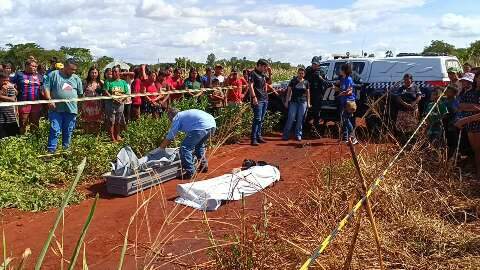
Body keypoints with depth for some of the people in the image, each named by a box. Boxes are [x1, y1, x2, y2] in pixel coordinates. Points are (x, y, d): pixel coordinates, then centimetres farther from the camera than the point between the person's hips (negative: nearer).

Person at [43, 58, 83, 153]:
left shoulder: (76, 78, 12)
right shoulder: (54, 74, 2)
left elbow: (80, 94, 17)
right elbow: (46, 88, -2)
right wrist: (49, 100, -12)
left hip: (71, 110, 3)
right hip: (56, 109, -3)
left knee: (68, 132, 11)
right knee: (55, 131, -6)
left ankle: (65, 150, 24)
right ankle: (51, 151, 1)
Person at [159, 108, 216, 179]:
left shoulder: (176, 118, 11)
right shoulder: (185, 114, 34)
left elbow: (169, 137, 13)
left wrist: (161, 147, 27)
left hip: (202, 127, -9)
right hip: (212, 124, 9)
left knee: (185, 148, 0)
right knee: (199, 145, 32)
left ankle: (190, 173, 2)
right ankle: (204, 166, 38)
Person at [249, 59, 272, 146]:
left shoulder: (263, 74, 17)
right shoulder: (253, 73, -7)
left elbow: (270, 82, 27)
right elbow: (250, 86, -14)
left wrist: (270, 74, 12)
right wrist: (254, 97, -21)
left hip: (265, 99, 8)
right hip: (258, 100, -8)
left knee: (261, 120, 11)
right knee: (257, 119, -11)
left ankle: (259, 136, 18)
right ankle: (253, 139, -9)